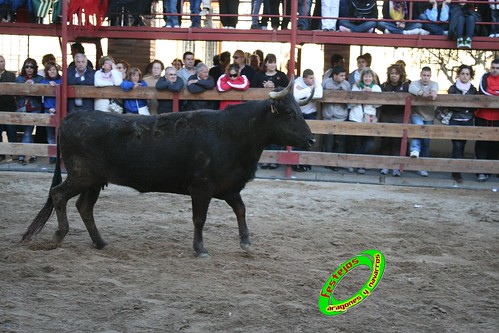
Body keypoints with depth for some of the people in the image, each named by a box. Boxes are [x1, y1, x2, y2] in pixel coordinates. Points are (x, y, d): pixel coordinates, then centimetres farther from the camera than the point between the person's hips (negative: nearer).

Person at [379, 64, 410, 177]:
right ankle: (385, 166, 11)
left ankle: (396, 167, 2)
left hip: (399, 118, -2)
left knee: (397, 142, -3)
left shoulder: (405, 86, 2)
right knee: (385, 141, 3)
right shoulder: (384, 86, 8)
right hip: (385, 117, 2)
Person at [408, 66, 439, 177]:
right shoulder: (415, 83, -1)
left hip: (429, 117, 2)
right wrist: (423, 93, -48)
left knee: (426, 142, 3)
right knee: (419, 126, -36)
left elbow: (434, 89, -23)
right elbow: (412, 89, -27)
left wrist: (433, 92, -50)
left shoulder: (434, 84, 3)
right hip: (416, 114, -2)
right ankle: (415, 150, -32)